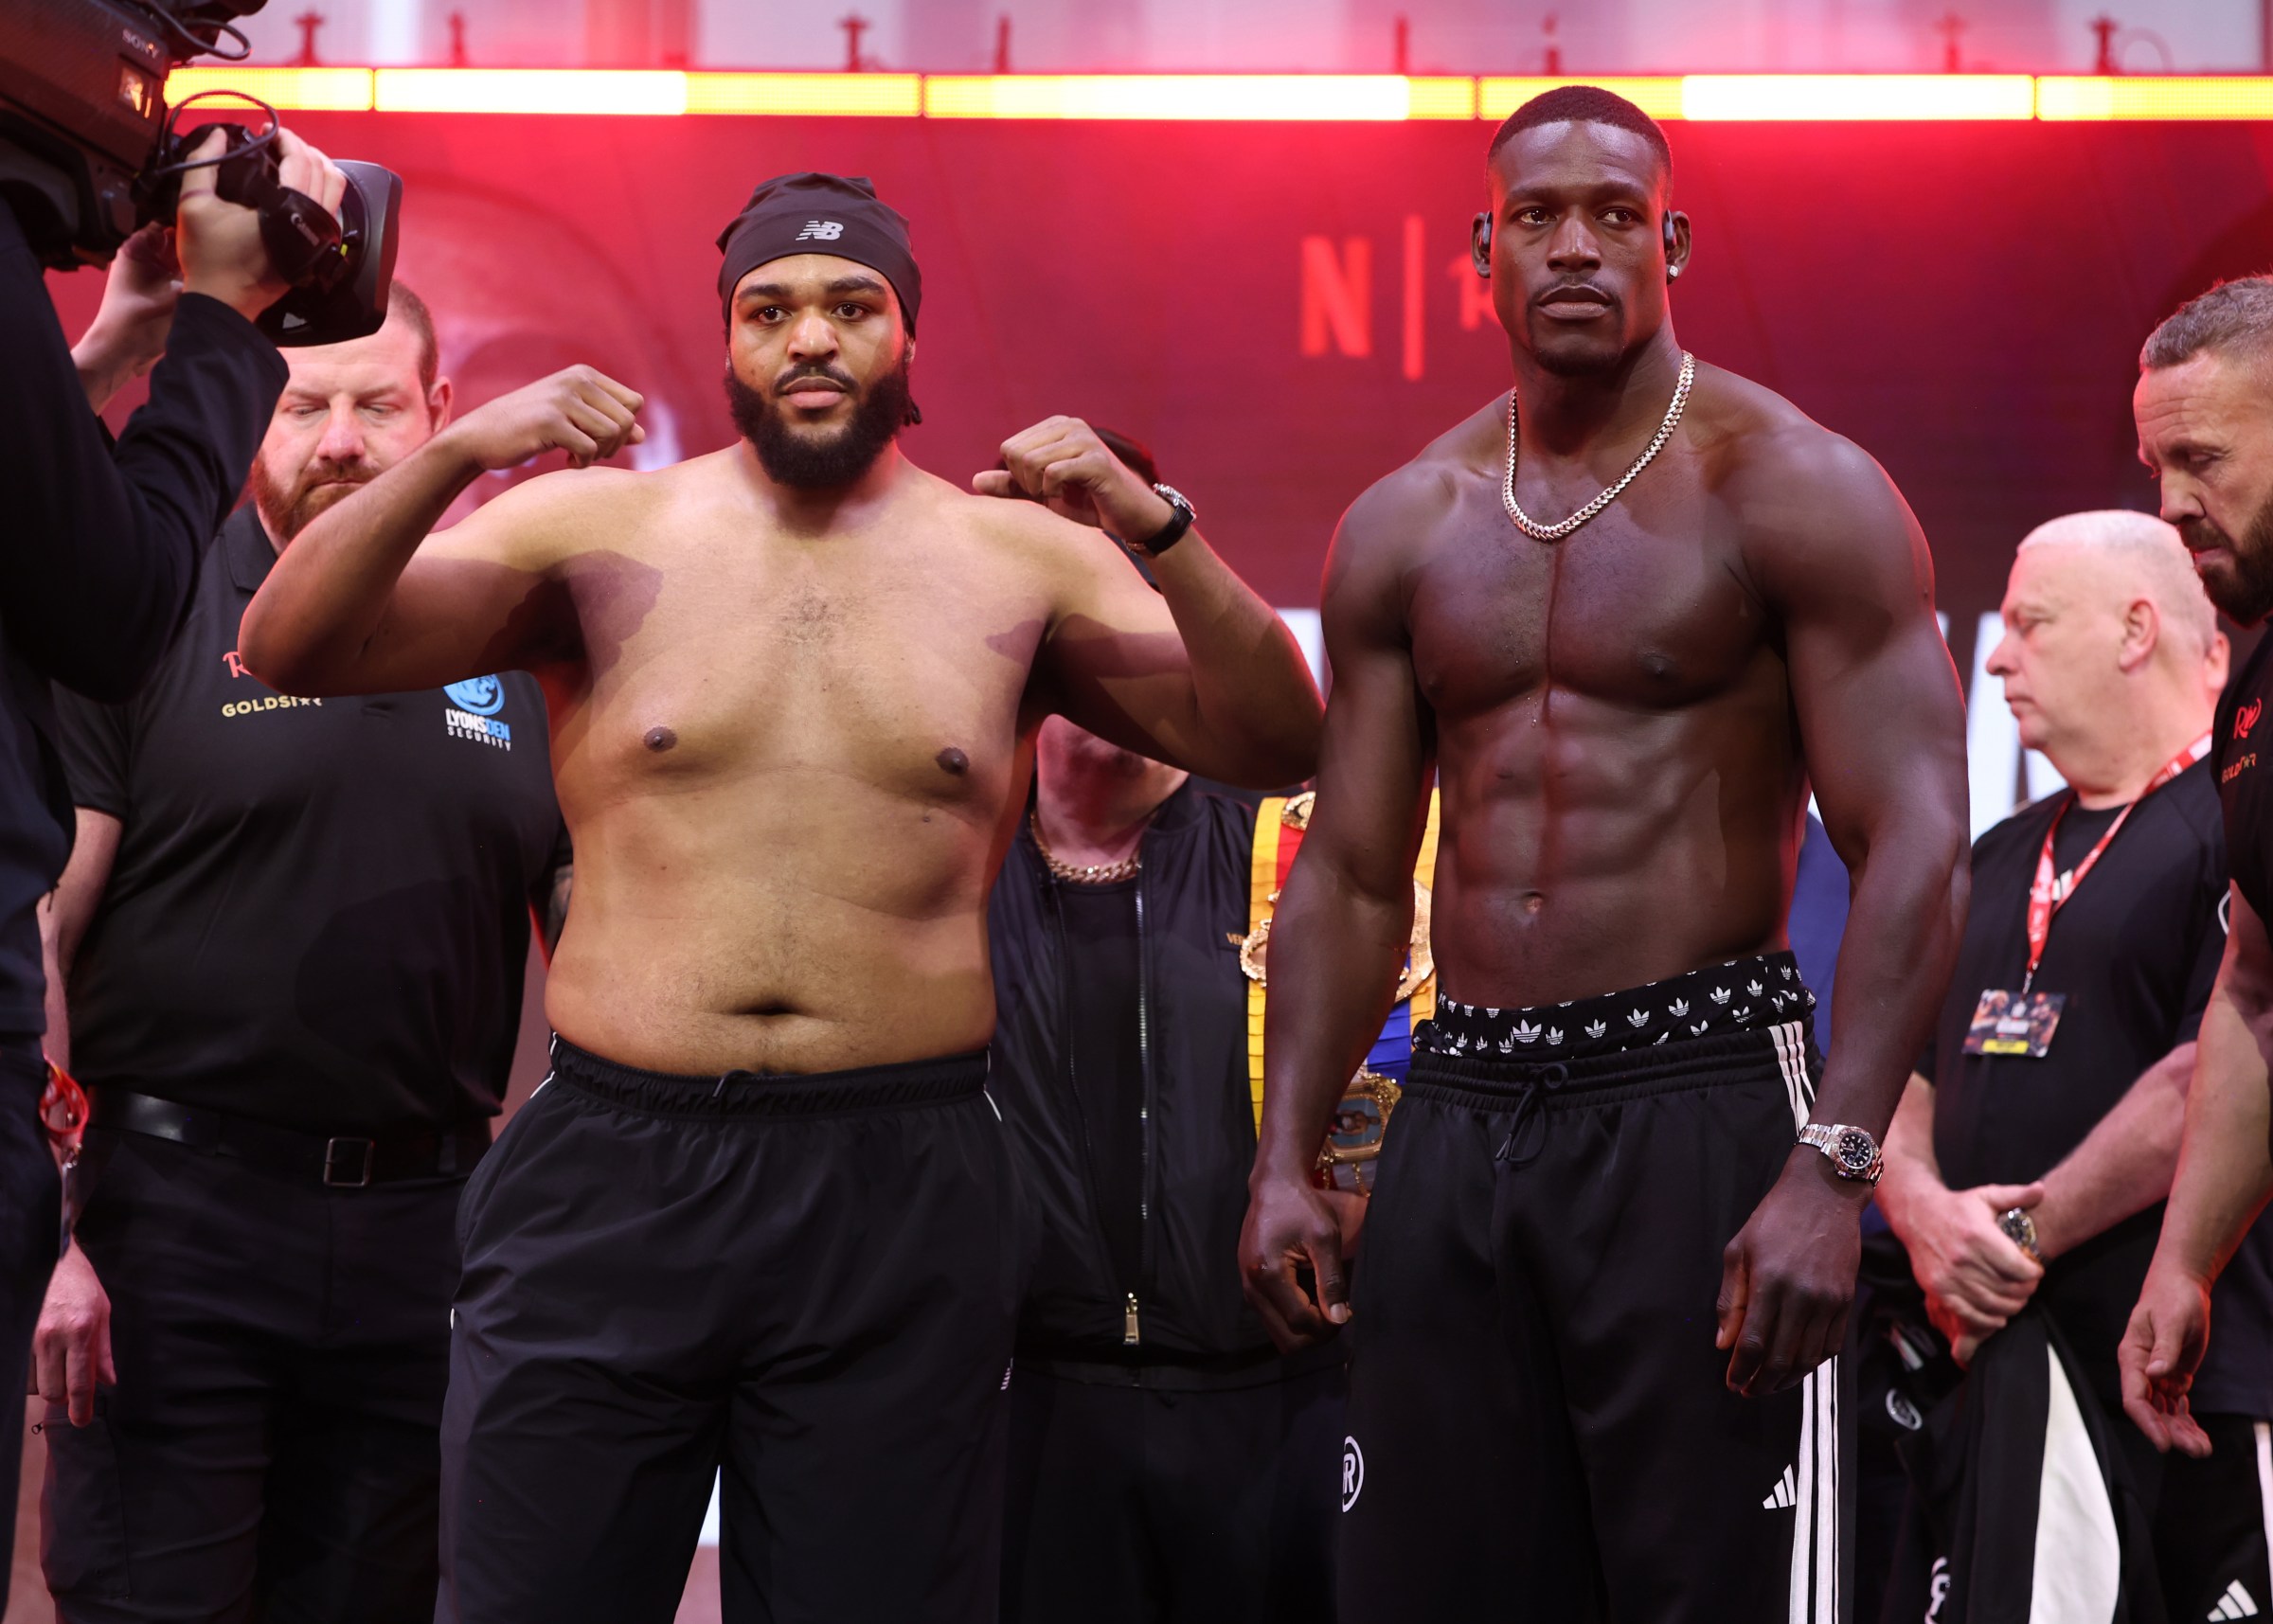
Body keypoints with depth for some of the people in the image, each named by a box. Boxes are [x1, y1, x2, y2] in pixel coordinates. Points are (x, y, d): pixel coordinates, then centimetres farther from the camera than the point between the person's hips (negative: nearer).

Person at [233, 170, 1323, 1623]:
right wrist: (454, 458, -18)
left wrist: (1160, 531, -13)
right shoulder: (600, 530, 4)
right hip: (612, 1172, 0)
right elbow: (292, 652, -3)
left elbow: (1274, 745, 2)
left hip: (900, 1195, 1)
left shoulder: (1019, 559, 7)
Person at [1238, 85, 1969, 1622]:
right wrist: (1286, 1161, 5)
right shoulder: (1402, 528, 12)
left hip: (1700, 1103, -5)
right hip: (1460, 1115, 5)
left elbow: (1916, 852, -10)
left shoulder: (1796, 491, -3)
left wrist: (1831, 1170, -20)